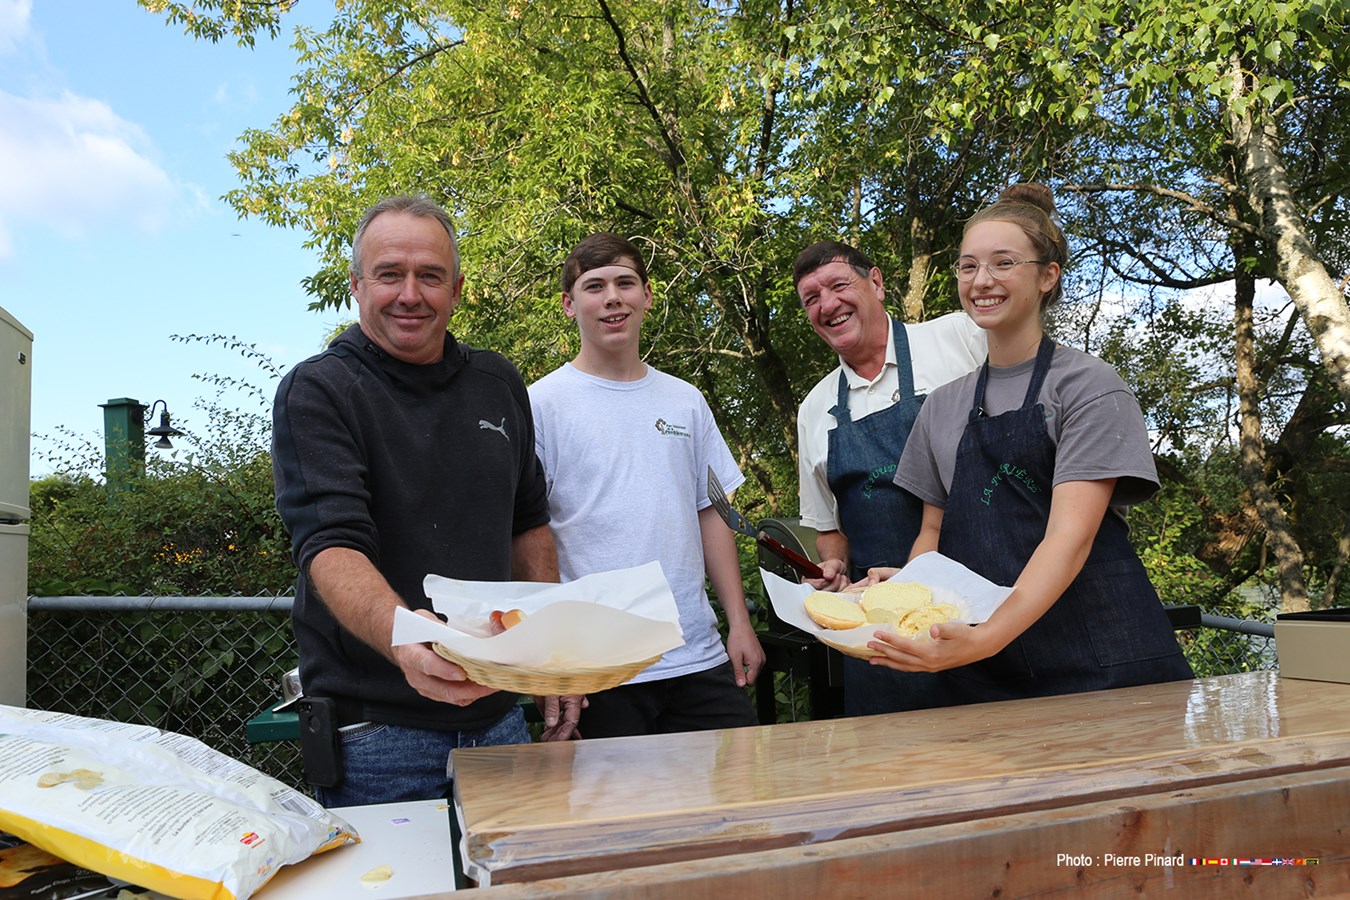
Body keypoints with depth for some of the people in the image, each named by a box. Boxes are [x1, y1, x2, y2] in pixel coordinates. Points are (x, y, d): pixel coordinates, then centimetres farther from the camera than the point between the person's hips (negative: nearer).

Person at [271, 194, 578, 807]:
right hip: (376, 729, -5)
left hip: (497, 714, 5)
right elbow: (331, 545, -22)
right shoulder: (318, 392, -9)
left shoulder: (498, 384, 7)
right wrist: (400, 636, -41)